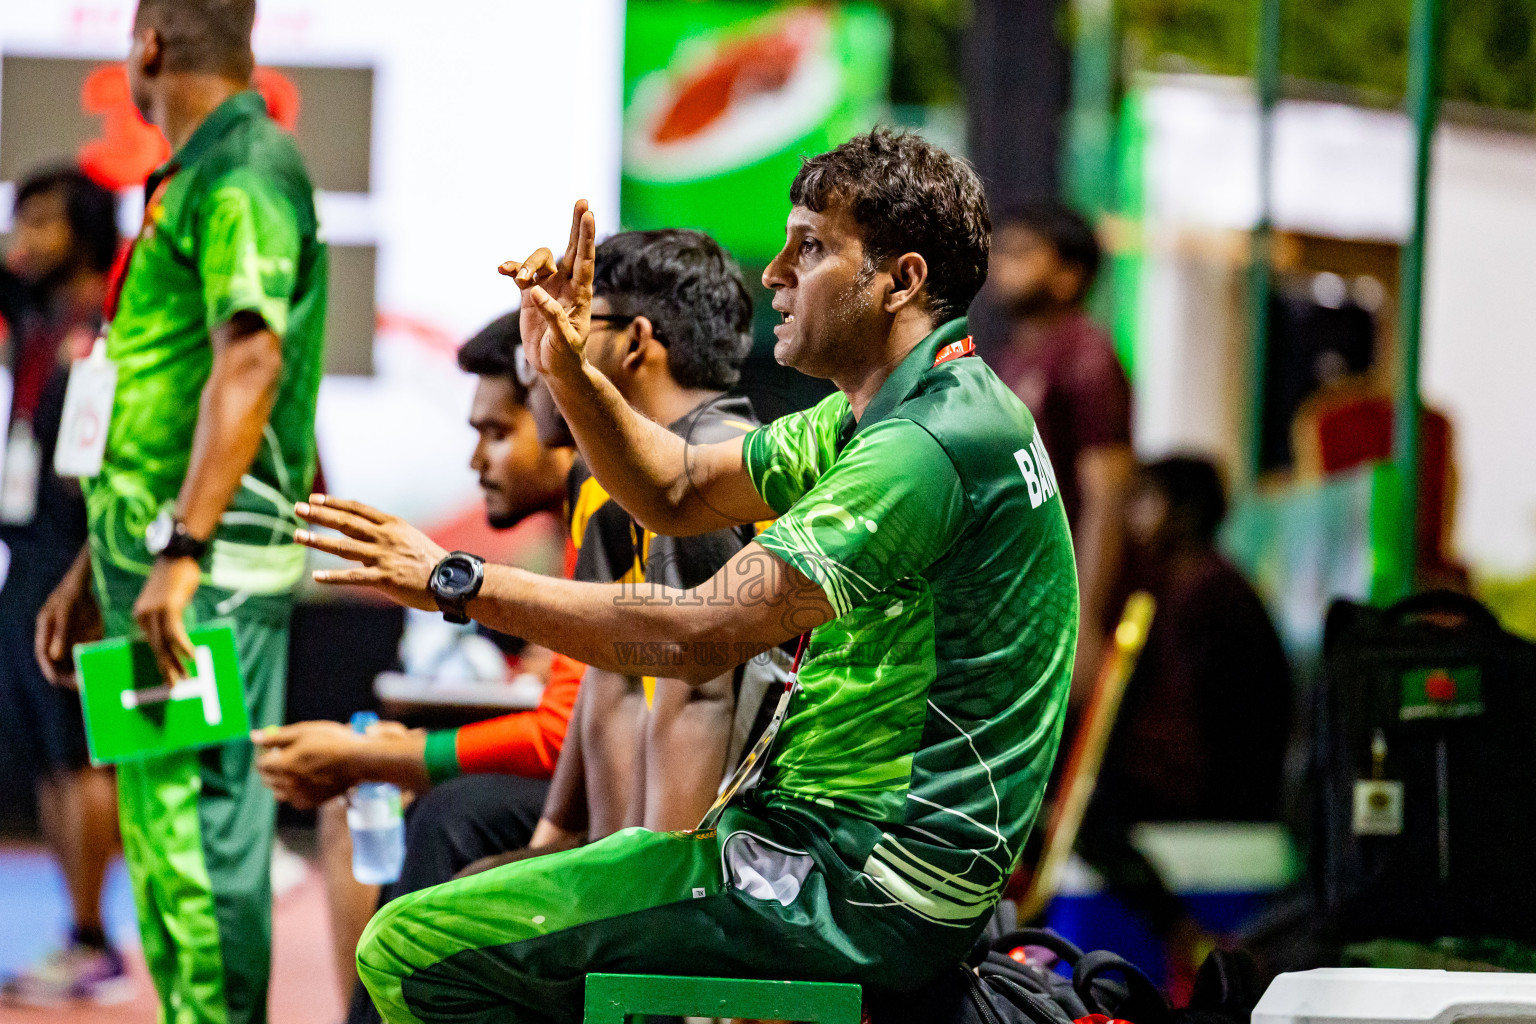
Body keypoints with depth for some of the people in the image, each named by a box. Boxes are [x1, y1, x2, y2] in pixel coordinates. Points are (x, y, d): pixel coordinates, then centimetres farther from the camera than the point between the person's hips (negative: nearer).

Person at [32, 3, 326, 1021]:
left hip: (213, 565, -10)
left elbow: (251, 363, -24)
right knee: (163, 829, 12)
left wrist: (182, 552, -30)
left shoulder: (243, 175, -11)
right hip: (156, 554, 10)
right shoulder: (194, 179, 21)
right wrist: (96, 566, 26)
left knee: (197, 822, -12)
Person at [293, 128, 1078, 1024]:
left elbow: (697, 635, -26)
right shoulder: (881, 414, 12)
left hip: (858, 892, -11)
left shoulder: (930, 447, -22)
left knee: (413, 951, -10)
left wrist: (453, 580, -20)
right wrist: (570, 374, 0)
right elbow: (680, 491, 20)